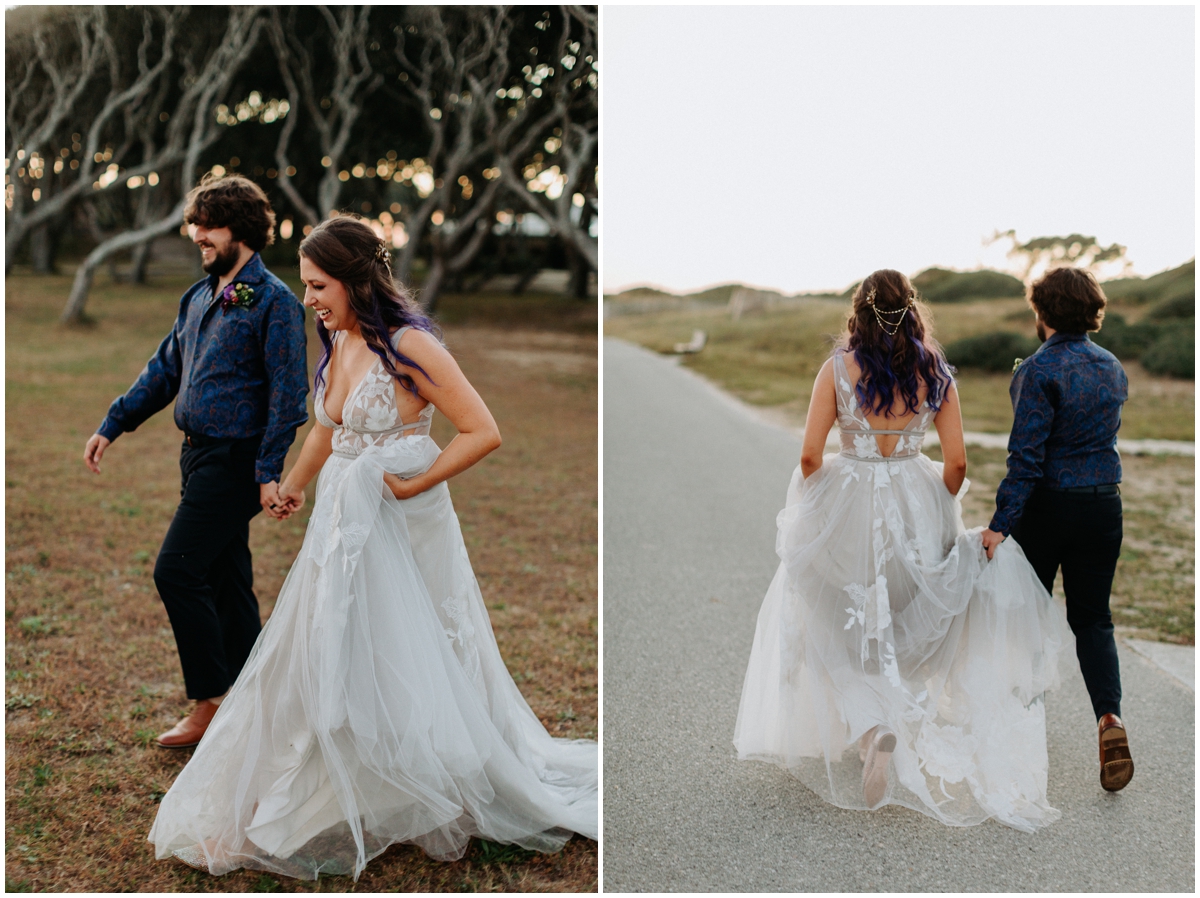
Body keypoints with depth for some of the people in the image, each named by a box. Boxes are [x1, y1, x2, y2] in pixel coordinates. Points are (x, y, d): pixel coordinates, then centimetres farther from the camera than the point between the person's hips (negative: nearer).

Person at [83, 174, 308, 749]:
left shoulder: (273, 301, -11)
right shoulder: (198, 298, 13)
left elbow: (287, 393, -15)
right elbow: (164, 370, 21)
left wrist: (269, 471, -20)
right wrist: (112, 425, 16)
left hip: (235, 460, -8)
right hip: (199, 454, 8)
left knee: (176, 571, -11)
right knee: (225, 579, 12)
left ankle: (210, 703, 0)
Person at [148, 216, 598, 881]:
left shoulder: (409, 346, -18)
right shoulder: (337, 343, 6)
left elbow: (483, 432, -20)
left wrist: (412, 485, -19)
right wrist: (292, 488, 26)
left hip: (399, 531, -8)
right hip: (342, 525, 8)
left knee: (399, 667, 3)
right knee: (316, 664, 14)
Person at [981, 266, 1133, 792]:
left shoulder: (1040, 370, -14)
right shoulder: (1113, 368, 6)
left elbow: (1027, 455, -19)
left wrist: (1001, 523, -19)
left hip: (1048, 505, -5)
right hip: (1104, 503, 5)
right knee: (1092, 616, 10)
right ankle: (1109, 715, -10)